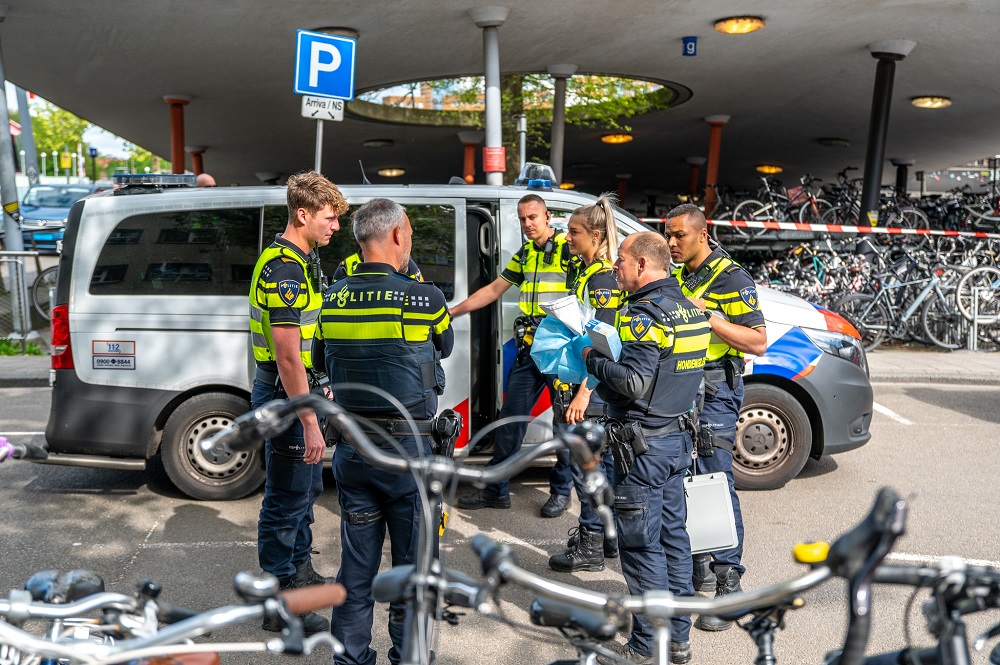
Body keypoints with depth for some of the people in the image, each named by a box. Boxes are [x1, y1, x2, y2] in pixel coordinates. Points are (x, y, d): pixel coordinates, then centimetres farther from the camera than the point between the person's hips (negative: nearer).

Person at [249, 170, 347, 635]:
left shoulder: (303, 261, 12)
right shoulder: (284, 269, -21)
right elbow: (288, 356, -26)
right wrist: (310, 421, -26)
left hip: (301, 388, 10)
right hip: (284, 395, -10)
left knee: (308, 486, 22)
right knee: (287, 496, 0)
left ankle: (299, 568, 39)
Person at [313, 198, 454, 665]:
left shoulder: (333, 299, 0)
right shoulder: (423, 297, -14)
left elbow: (321, 360, 15)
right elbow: (444, 347, 5)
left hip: (352, 450, 5)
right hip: (407, 451, -5)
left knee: (356, 566, 17)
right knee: (413, 566, 12)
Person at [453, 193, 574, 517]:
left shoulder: (569, 249, -6)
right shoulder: (524, 255, 15)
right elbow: (494, 289, 20)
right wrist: (452, 311, 19)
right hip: (530, 350, 6)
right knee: (510, 417, 8)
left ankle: (561, 490, 21)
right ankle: (496, 490, 19)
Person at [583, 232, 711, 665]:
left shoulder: (646, 312, -18)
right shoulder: (689, 309, 11)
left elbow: (633, 382, -25)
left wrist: (592, 359, -10)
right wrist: (608, 354, 11)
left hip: (643, 444, -9)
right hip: (678, 437, 9)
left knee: (641, 545, 1)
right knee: (673, 535, 16)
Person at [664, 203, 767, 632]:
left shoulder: (731, 278, -9)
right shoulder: (678, 277, 15)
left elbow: (758, 342, -15)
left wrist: (709, 317, -22)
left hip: (714, 391, -8)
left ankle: (729, 585, 1)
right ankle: (700, 569, 28)